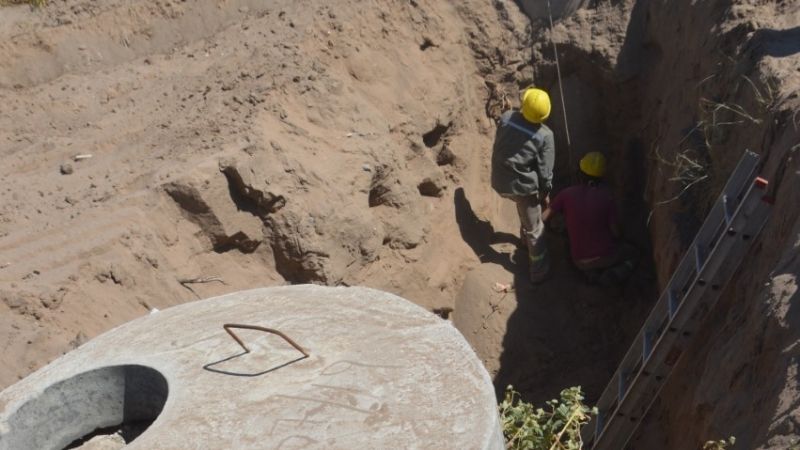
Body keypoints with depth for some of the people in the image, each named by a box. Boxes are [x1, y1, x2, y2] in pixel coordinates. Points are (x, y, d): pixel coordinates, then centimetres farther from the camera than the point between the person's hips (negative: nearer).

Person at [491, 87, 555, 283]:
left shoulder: (506, 118, -8)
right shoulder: (544, 135, -17)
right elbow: (545, 171, -13)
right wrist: (545, 193, 3)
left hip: (499, 182, 5)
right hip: (523, 185, -5)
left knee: (524, 201, 36)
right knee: (534, 229, 13)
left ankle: (526, 235, 54)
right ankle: (539, 271, 25)